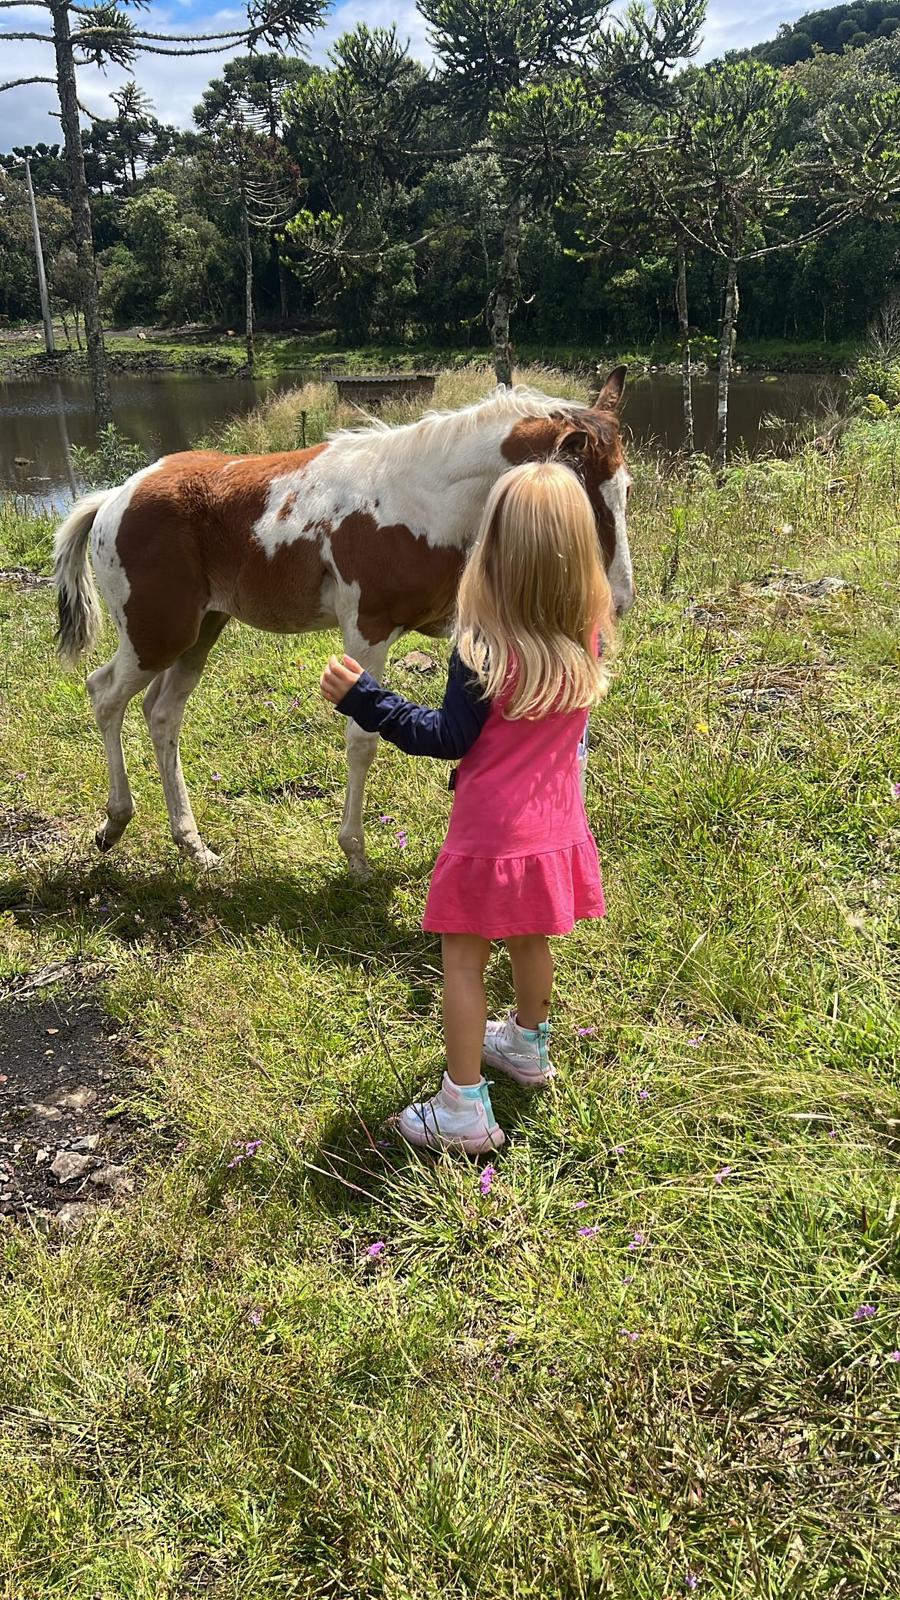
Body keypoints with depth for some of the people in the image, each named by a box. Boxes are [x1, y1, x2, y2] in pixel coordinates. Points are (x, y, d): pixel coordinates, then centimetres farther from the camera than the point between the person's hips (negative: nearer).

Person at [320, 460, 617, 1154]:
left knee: (463, 960, 7)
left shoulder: (484, 652, -24)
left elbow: (448, 738, -16)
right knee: (530, 942, 27)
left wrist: (362, 698, -14)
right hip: (557, 829, 6)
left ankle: (465, 1108, 14)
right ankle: (527, 1046, 49)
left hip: (492, 835, -6)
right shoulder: (589, 636, -7)